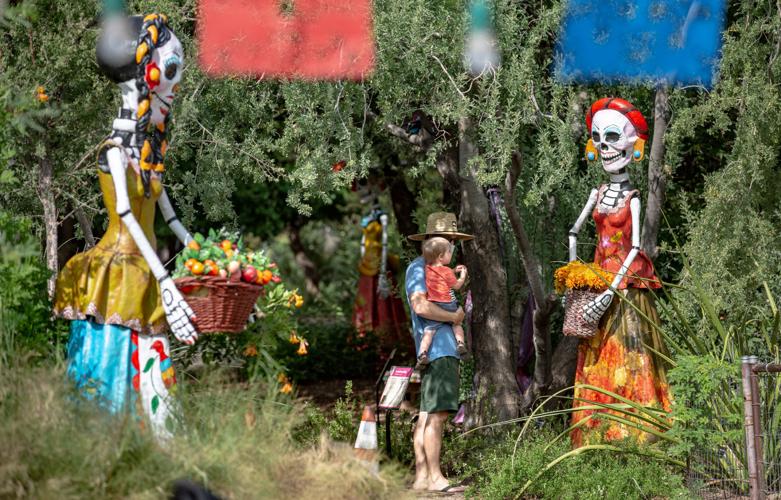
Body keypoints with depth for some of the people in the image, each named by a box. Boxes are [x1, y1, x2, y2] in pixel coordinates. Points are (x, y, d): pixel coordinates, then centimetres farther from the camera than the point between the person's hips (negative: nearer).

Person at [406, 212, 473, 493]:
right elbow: (421, 306, -20)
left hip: (445, 350, 10)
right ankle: (434, 478, -16)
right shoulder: (418, 268, -6)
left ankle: (421, 477, 6)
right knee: (436, 414, -13)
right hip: (436, 350, -10)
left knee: (427, 415, 7)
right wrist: (454, 317, -10)